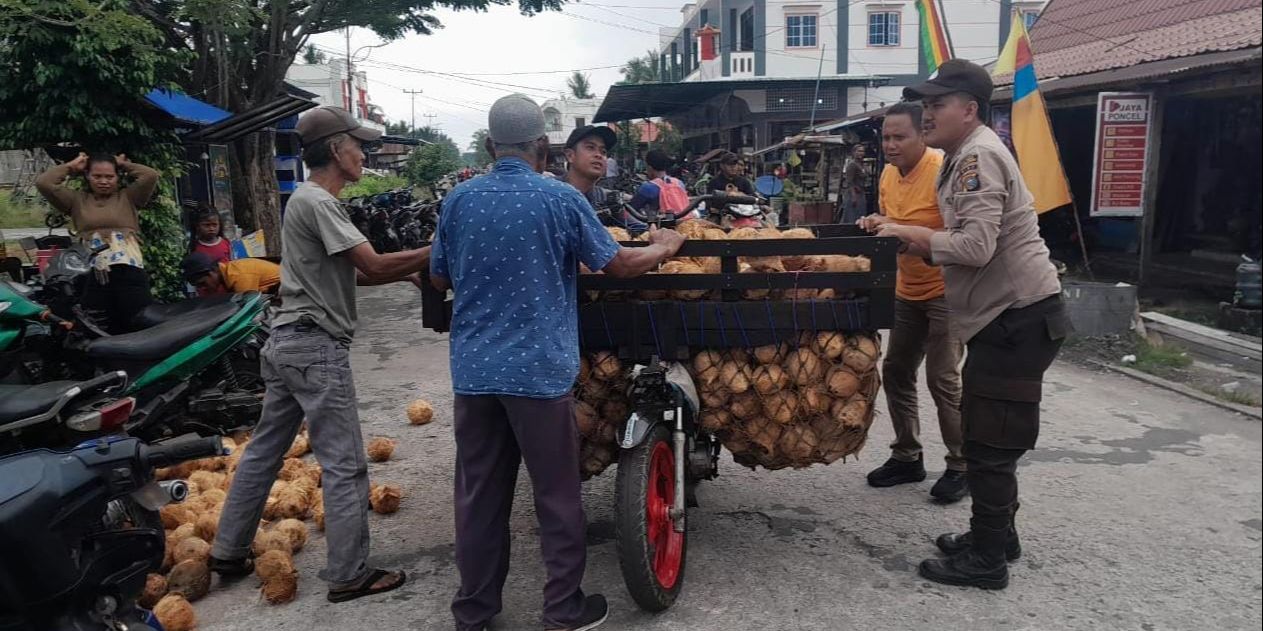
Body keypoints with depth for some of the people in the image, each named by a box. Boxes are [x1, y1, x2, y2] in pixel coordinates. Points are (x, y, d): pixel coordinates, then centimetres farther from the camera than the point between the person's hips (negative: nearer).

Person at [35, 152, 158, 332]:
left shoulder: (128, 197, 14)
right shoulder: (77, 200, 18)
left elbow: (151, 176, 0)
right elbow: (43, 183, 8)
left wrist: (124, 165, 14)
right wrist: (71, 166, 17)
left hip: (129, 271, -2)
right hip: (92, 275, 2)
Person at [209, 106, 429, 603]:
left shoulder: (310, 200, 17)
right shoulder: (318, 202, -15)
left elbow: (353, 272, 15)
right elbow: (374, 266, -21)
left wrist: (412, 268, 7)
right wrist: (433, 253, -13)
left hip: (288, 343, 11)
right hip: (316, 348, -11)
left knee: (264, 450, 18)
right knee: (344, 464, -4)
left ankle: (228, 552, 29)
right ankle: (349, 576, 4)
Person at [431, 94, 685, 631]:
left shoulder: (459, 200, 3)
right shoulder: (560, 198, -8)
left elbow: (439, 279, 14)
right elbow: (616, 264, 0)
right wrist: (664, 248, 18)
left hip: (474, 370, 4)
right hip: (539, 370, -4)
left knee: (479, 494, 12)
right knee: (556, 495, 9)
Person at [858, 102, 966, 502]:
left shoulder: (943, 172, -20)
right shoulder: (889, 175, 5)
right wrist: (876, 225, -2)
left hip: (945, 290, -8)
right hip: (908, 290, 8)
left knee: (943, 379, -7)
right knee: (896, 372, 10)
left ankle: (961, 467, 9)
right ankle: (906, 458, 24)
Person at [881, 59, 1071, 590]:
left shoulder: (978, 154, -16)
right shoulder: (967, 155, 17)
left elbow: (976, 246, -25)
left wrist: (912, 234, -12)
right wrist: (918, 243, 4)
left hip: (1018, 316, -11)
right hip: (1007, 314, 11)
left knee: (989, 443, -3)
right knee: (987, 435, 19)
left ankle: (986, 560, 8)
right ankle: (996, 534, 32)